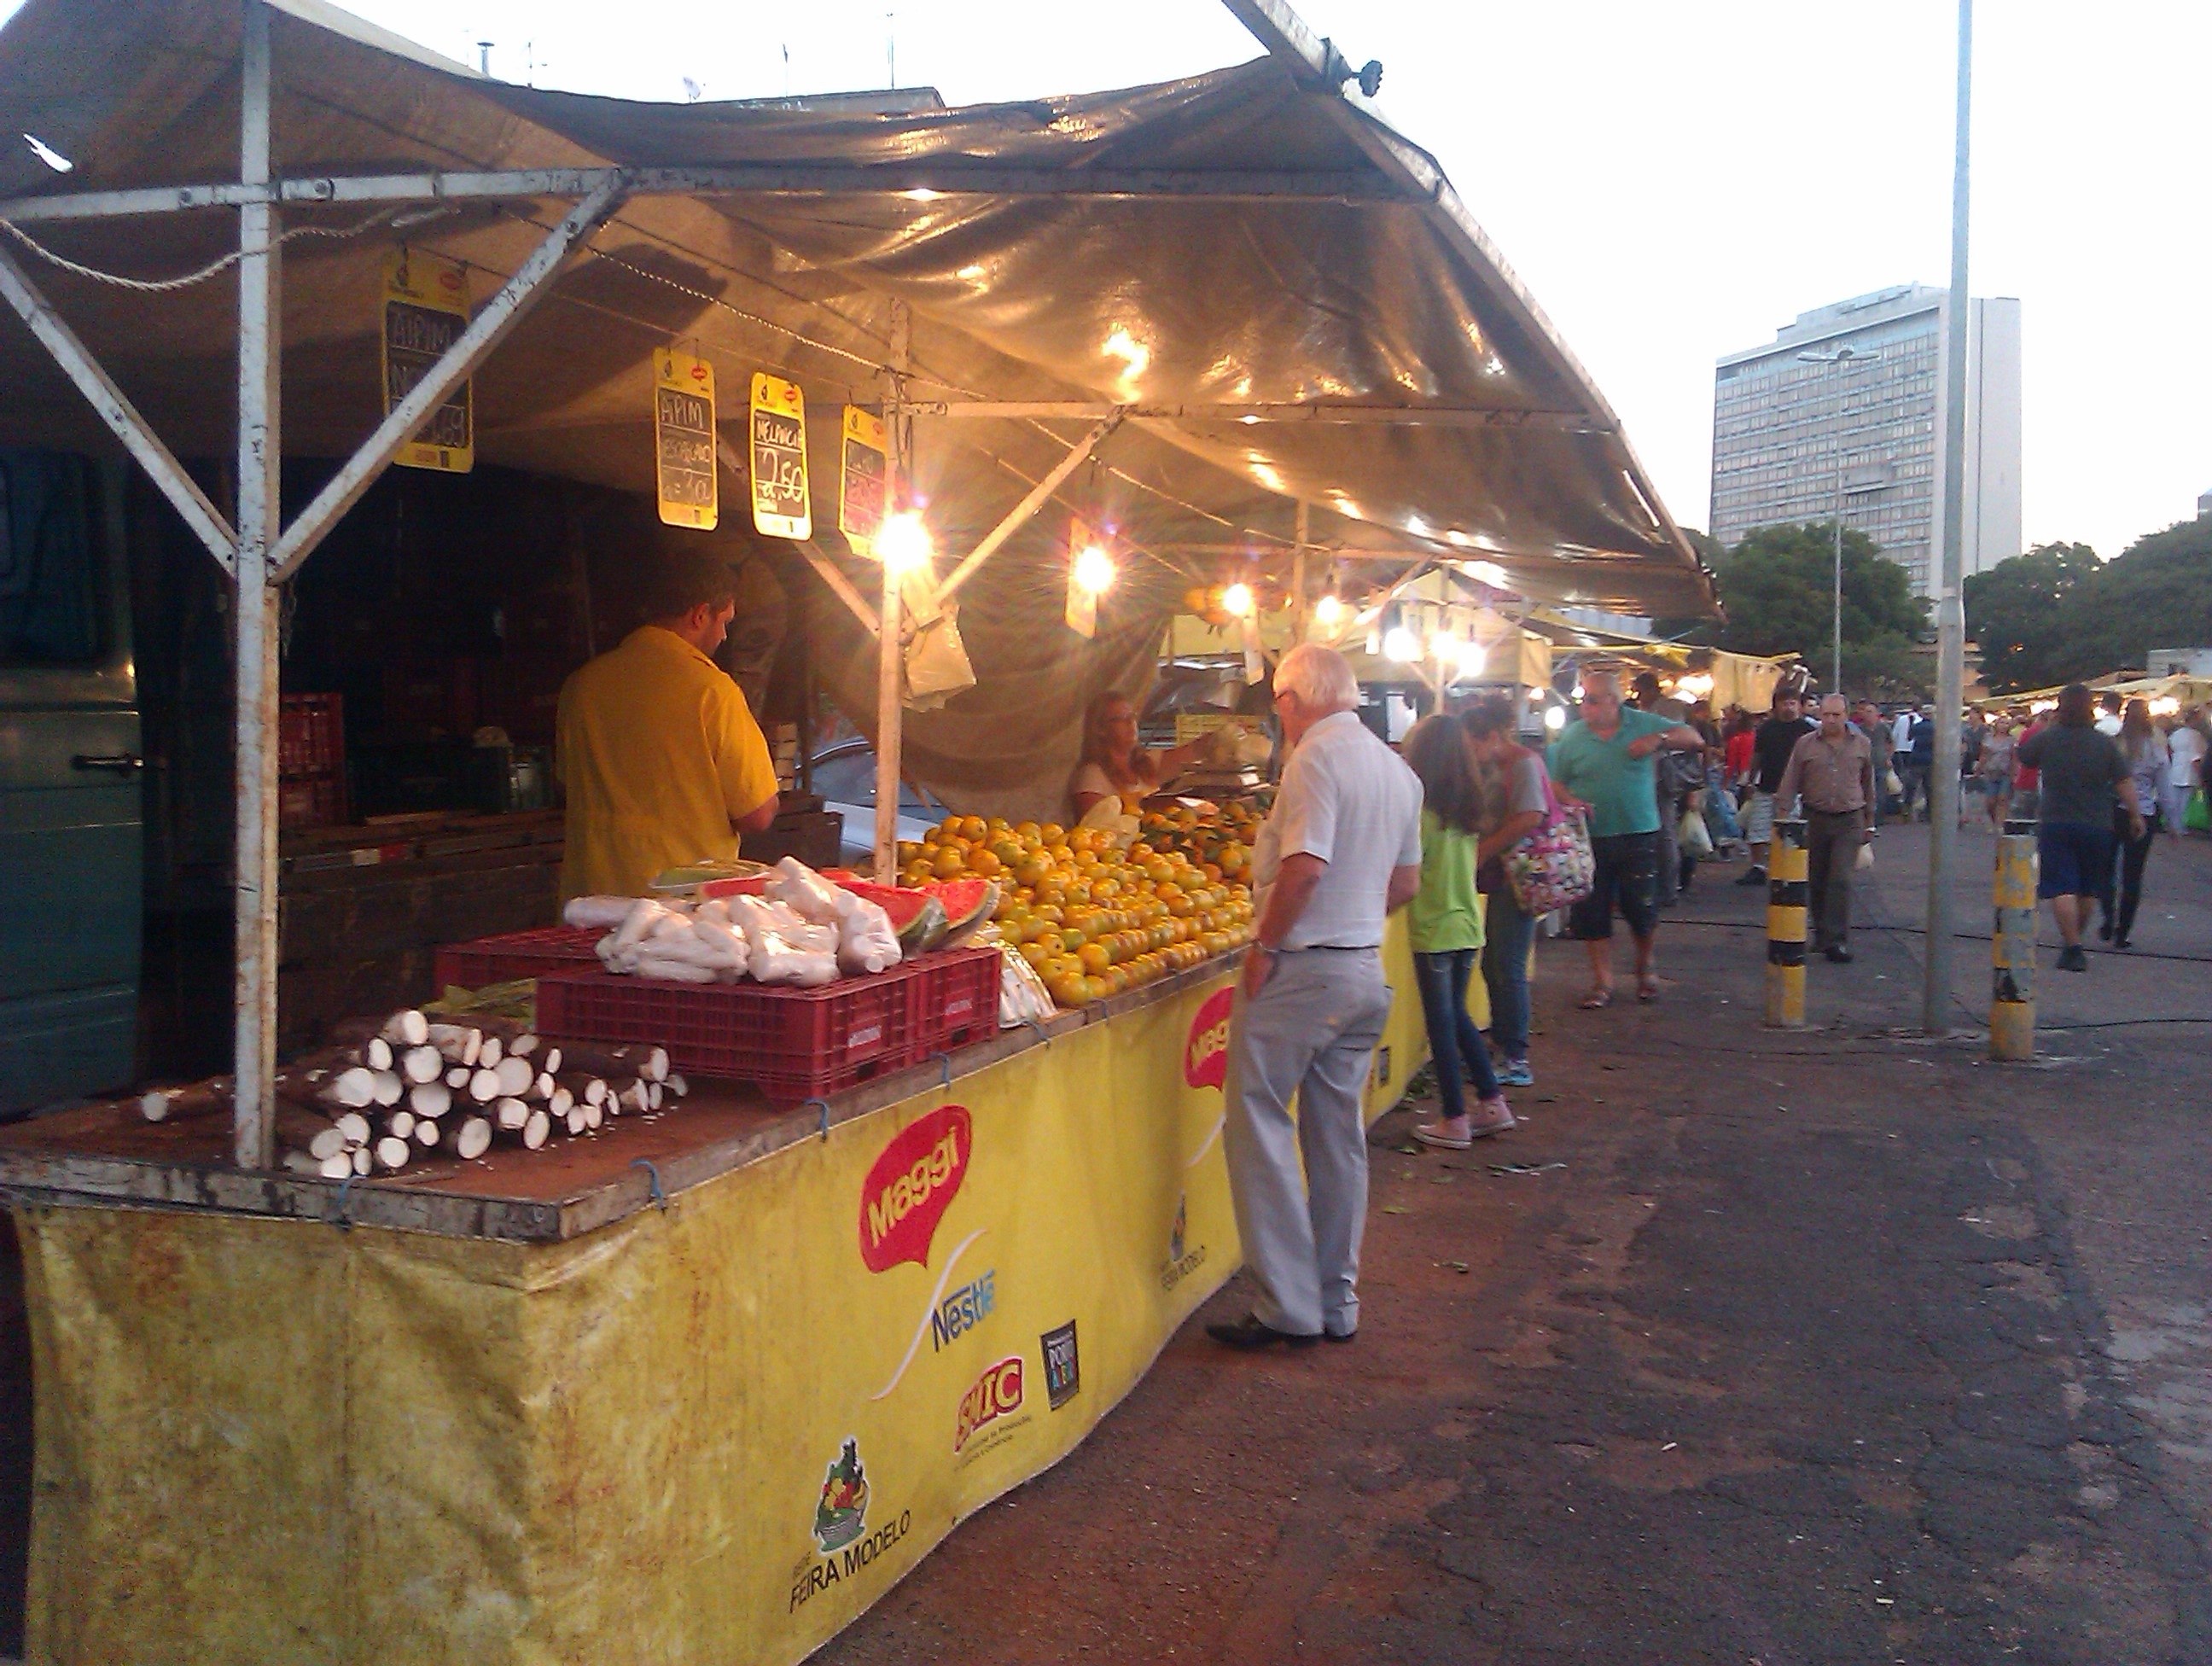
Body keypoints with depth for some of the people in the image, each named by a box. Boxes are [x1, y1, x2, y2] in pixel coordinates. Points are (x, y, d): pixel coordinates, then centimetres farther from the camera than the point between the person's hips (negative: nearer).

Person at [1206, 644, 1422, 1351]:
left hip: (1301, 969, -8)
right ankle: (1337, 1304, 21)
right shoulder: (1397, 769, 11)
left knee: (1259, 1126, 0)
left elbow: (1305, 867, -25)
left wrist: (1265, 945, -15)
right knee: (1338, 1135, 14)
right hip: (1366, 968, 8)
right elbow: (1405, 883, 17)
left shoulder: (1317, 757, -14)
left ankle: (1289, 1307, 1)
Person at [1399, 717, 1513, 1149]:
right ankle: (1492, 1102, 22)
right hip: (1468, 923, 7)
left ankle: (1455, 1121, 8)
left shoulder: (1422, 810, -15)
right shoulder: (1467, 807, 4)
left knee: (1442, 1022, 2)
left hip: (1434, 930, -6)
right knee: (1457, 1015, 20)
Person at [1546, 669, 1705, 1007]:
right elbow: (1556, 783, 3)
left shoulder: (1643, 724, 2)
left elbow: (1694, 739, 3)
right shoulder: (1572, 735, 2)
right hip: (1590, 837, 1)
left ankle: (1645, 969, 29)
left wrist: (1659, 739, -14)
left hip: (1638, 834, -1)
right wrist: (1570, 802, -18)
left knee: (1642, 908, 3)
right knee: (1592, 911, 1)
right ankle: (1602, 981, 14)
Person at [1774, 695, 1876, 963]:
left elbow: (1869, 786, 13)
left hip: (1849, 821, -1)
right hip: (1815, 819, 1)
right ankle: (1821, 934, 24)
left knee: (1841, 880, -11)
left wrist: (1869, 823, 15)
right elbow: (1789, 785, 2)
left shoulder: (1862, 745, 4)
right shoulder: (1805, 745, 1)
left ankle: (1836, 940, -10)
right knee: (1816, 881, 9)